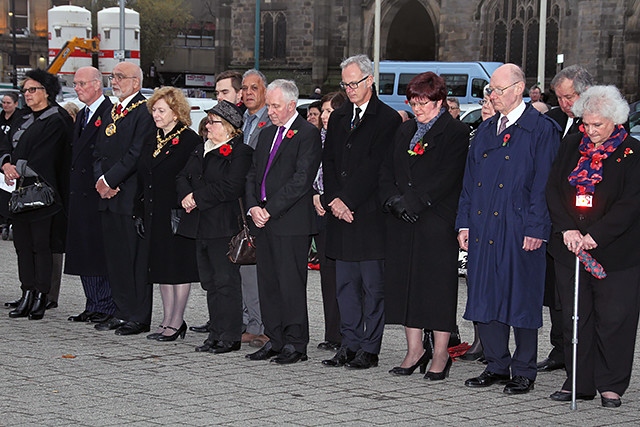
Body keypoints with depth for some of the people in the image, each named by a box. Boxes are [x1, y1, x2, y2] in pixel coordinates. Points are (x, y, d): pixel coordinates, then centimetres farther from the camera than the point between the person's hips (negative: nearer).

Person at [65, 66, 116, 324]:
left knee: (102, 252, -5)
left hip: (99, 194, -9)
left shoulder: (110, 114, -11)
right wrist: (72, 189, 14)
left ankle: (107, 307, 2)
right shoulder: (82, 115, 18)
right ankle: (93, 306, 17)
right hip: (80, 194, 9)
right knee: (83, 252, 11)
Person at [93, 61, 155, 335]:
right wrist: (100, 180, 1)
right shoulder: (110, 113, 19)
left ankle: (139, 317, -1)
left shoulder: (144, 111, -9)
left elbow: (136, 154, -16)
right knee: (114, 256, 11)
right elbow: (99, 151, 18)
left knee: (135, 257, -5)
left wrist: (110, 180, -14)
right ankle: (122, 311, 19)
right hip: (108, 194, 9)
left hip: (131, 197, -9)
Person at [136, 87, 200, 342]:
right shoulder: (152, 141, 14)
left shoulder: (189, 140, -10)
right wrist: (139, 213, 9)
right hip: (154, 214, 8)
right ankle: (167, 320, 18)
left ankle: (176, 322, 4)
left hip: (177, 214, -8)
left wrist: (182, 210, -19)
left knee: (179, 268, -1)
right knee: (161, 267, 11)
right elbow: (142, 179, 16)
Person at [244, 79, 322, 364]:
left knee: (291, 284, -5)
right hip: (264, 222, 8)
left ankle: (295, 344, 3)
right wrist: (253, 207, 0)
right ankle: (275, 340, 17)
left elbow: (301, 180, -15)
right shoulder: (266, 135, 19)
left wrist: (270, 209, -15)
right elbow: (253, 174, 18)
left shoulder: (308, 134, -7)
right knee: (267, 284, 9)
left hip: (292, 223, -8)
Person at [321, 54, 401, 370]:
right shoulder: (338, 118, 16)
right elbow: (328, 161, 12)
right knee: (345, 284, 9)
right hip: (341, 213, 6)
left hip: (370, 214, -6)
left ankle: (370, 349, 5)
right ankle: (350, 345, 16)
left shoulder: (388, 119, -5)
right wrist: (333, 199, -3)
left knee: (373, 286, -1)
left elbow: (375, 167, -11)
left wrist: (348, 202, -13)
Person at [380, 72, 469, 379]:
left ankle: (440, 354, 4)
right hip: (402, 222, 6)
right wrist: (394, 199, -5)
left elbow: (447, 178, -13)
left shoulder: (456, 132, -4)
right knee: (405, 281, 7)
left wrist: (411, 201, -17)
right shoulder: (405, 131, 17)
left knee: (437, 283, -3)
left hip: (437, 222, -6)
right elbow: (386, 172, 13)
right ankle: (414, 350, 15)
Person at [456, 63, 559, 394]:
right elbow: (469, 179, 17)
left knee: (521, 300, 0)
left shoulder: (541, 129, -4)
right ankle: (497, 365, 20)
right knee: (485, 297, 9)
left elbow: (544, 184, -9)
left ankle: (523, 372, 10)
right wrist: (464, 223, 10)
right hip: (483, 229, 6)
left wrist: (536, 229, -14)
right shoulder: (485, 130, 15)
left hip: (520, 231, -6)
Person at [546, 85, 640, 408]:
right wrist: (567, 229, -10)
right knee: (574, 318, 8)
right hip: (569, 248, 4)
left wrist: (595, 236, -19)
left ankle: (611, 386, 13)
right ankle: (578, 382, 17)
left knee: (614, 319, 1)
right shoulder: (571, 146, 8)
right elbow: (553, 190, 4)